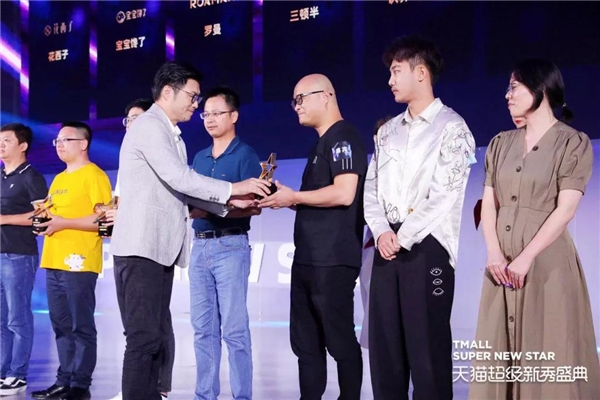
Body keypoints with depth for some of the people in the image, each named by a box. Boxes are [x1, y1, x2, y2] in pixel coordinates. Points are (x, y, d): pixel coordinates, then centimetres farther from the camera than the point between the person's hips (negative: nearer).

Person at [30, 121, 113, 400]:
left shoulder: (93, 175, -5)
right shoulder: (58, 179, 21)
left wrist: (63, 223, -16)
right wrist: (43, 219, 6)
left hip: (78, 262, -8)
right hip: (53, 262, 9)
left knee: (81, 327, -3)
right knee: (61, 326, 11)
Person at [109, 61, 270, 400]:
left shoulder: (171, 135, 21)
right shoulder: (149, 126, -9)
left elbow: (181, 188, 17)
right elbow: (177, 178, -19)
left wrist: (229, 202, 6)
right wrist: (232, 189, -14)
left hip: (161, 248, 10)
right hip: (141, 247, -10)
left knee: (155, 335, 9)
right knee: (144, 336, -11)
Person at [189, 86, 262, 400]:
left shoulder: (245, 155, -3)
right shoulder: (199, 158, 16)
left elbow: (254, 207, -11)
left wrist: (214, 210, -20)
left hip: (231, 246, -6)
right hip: (200, 246, 6)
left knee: (234, 328, -6)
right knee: (203, 328, 7)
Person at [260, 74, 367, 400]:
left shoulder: (343, 137, -10)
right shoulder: (322, 142, 20)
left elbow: (343, 193, -22)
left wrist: (293, 197, -12)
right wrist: (283, 199, 9)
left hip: (333, 260, -10)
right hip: (307, 259, 10)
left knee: (339, 339, -3)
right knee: (306, 342, 12)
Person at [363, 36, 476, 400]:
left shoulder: (451, 127, -2)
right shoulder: (388, 131, 18)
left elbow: (445, 196, -11)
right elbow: (371, 189, 14)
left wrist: (403, 237, -11)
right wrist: (382, 232, -4)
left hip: (427, 247, -6)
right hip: (388, 246, 6)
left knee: (426, 346, -4)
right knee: (384, 344, 6)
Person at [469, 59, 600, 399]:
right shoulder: (501, 143, 12)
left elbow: (566, 209, -12)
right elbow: (489, 203, 6)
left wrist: (526, 258, -18)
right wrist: (494, 253, -10)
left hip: (547, 263, -5)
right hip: (503, 264, 5)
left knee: (548, 358, -1)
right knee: (500, 352, 8)